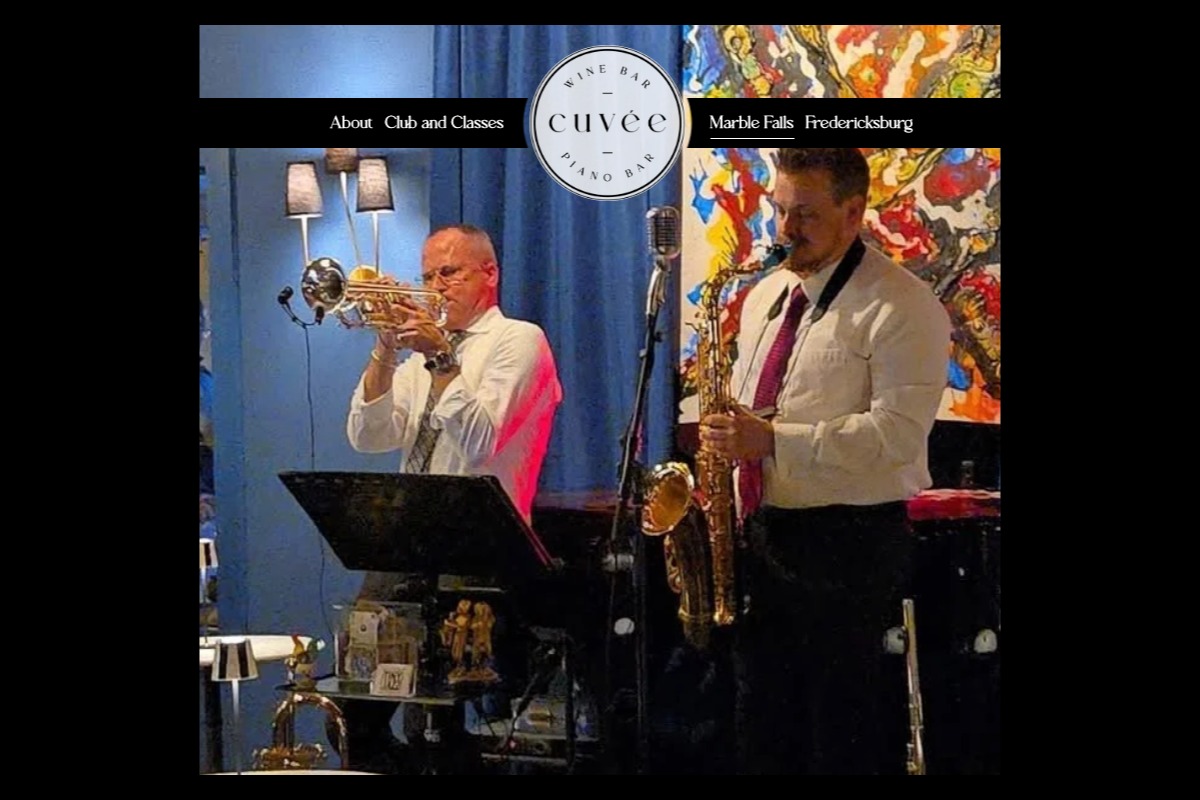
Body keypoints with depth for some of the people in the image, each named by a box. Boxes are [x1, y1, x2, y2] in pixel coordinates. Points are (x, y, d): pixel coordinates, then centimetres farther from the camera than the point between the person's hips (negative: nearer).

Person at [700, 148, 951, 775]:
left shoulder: (901, 307, -10)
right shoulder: (766, 296, 15)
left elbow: (897, 434, -20)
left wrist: (772, 439, -23)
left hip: (848, 547, -7)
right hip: (759, 537, 7)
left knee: (847, 745, -1)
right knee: (763, 736, 13)